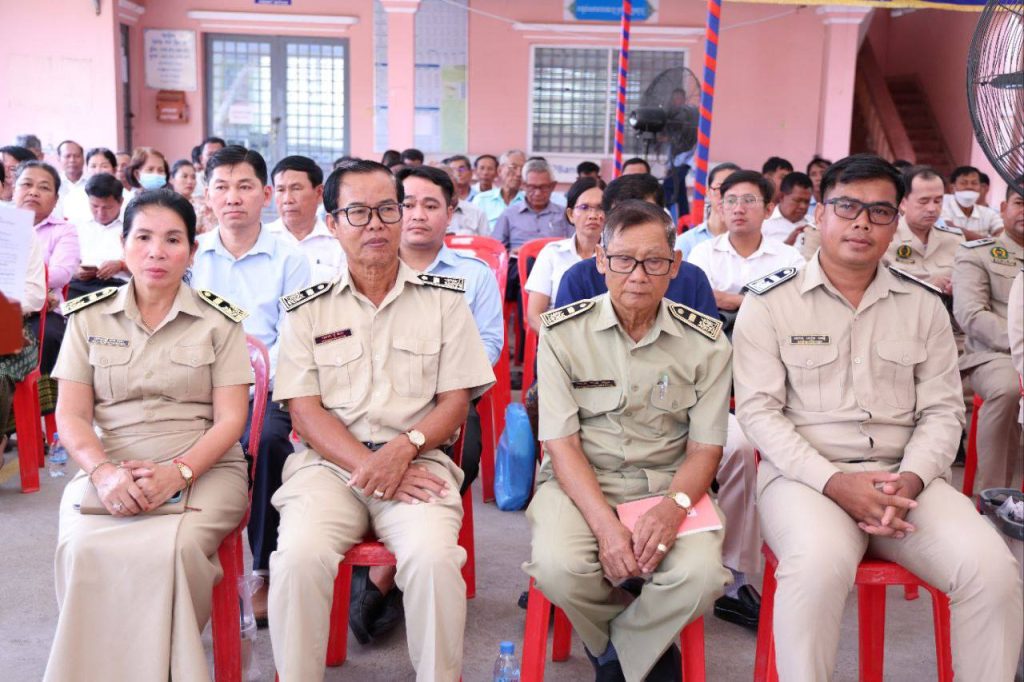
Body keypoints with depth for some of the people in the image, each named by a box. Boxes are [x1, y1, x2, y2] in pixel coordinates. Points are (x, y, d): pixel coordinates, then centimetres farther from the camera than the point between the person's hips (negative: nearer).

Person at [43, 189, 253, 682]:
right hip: (109, 470, 2)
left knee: (173, 548, -33)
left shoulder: (219, 321, 5)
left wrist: (178, 473, -18)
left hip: (204, 469, -1)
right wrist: (104, 472, -16)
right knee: (81, 549, -30)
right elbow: (70, 415, 4)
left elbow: (230, 419, -1)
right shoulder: (89, 317, 11)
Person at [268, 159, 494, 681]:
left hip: (418, 460, 0)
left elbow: (456, 399, 7)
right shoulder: (306, 309, 10)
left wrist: (404, 448, -12)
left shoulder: (444, 298, 10)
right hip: (330, 462, 1)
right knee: (299, 555, -28)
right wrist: (368, 467, -12)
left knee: (434, 557, -30)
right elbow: (304, 409, 3)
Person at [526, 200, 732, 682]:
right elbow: (561, 443, -8)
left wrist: (674, 506, -22)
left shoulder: (705, 343, -2)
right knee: (557, 566, -30)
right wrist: (604, 523, -23)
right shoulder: (563, 332, -6)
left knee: (702, 574, -28)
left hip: (668, 484, 1)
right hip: (581, 480, 0)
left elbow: (705, 448, 0)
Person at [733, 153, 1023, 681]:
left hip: (904, 477, 4)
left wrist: (911, 479, -11)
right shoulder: (770, 303, 1)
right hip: (805, 474, -3)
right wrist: (834, 482, -17)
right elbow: (758, 409, -5)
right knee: (819, 564, -35)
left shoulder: (924, 306, 12)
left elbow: (943, 409, 9)